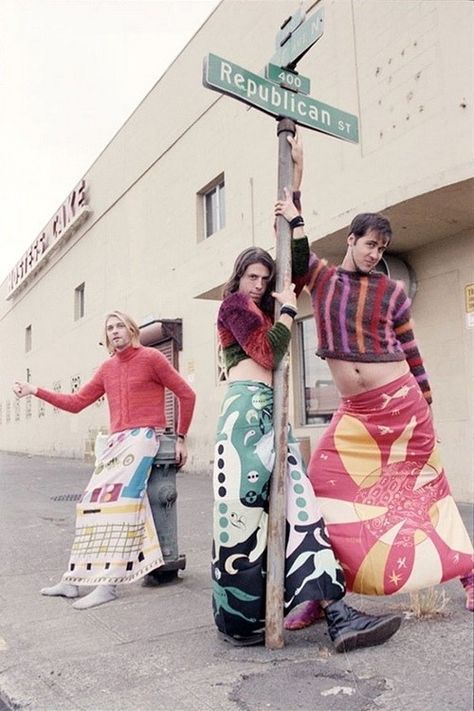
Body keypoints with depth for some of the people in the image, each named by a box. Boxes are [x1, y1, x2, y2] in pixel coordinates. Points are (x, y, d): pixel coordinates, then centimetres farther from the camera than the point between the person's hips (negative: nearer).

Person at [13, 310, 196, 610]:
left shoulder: (151, 357, 0)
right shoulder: (107, 368, 17)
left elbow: (187, 394, 0)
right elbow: (76, 402, 18)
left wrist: (181, 437, 0)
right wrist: (35, 390, 11)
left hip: (143, 437, -6)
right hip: (116, 441, 6)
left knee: (118, 499, -19)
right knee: (93, 502, -1)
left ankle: (109, 583, -18)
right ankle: (74, 580, 5)